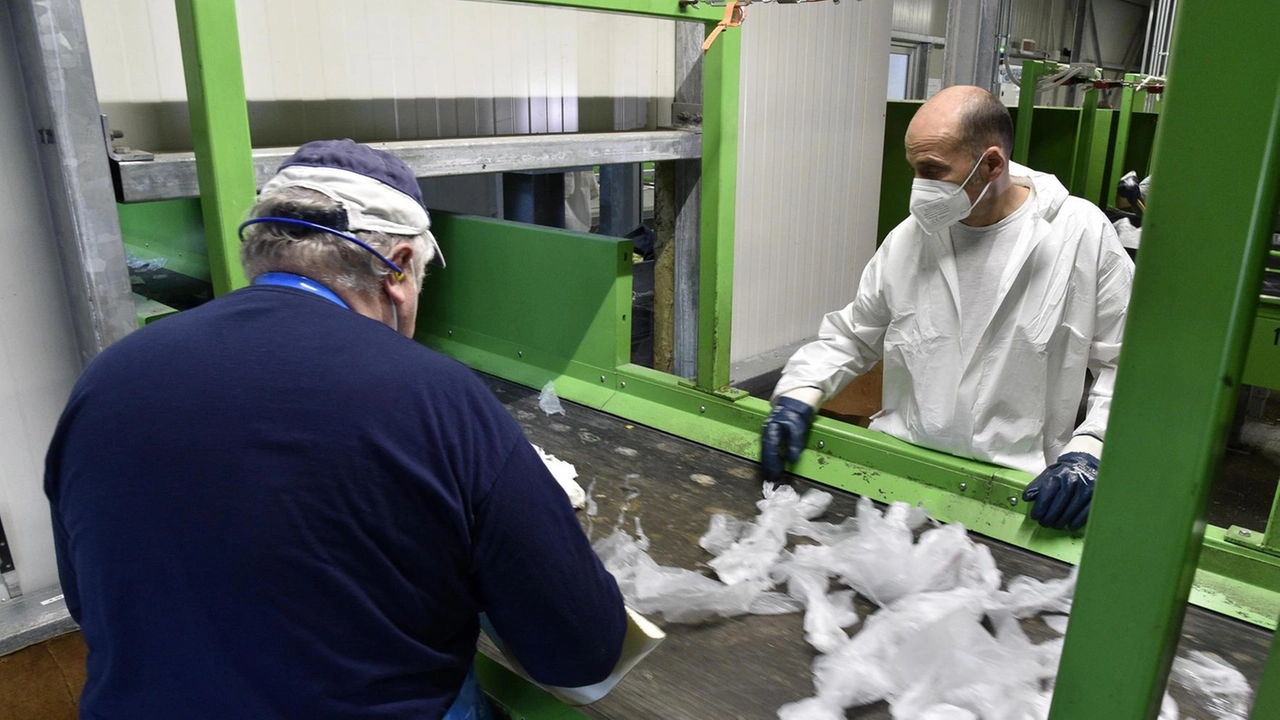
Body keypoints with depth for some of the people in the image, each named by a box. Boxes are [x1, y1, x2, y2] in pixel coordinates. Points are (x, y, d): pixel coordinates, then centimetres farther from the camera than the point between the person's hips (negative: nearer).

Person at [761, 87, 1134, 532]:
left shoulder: (1083, 236, -4)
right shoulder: (909, 237, 3)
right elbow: (851, 337, 13)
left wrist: (1088, 451, -15)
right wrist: (799, 395, -4)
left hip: (1018, 488, -2)